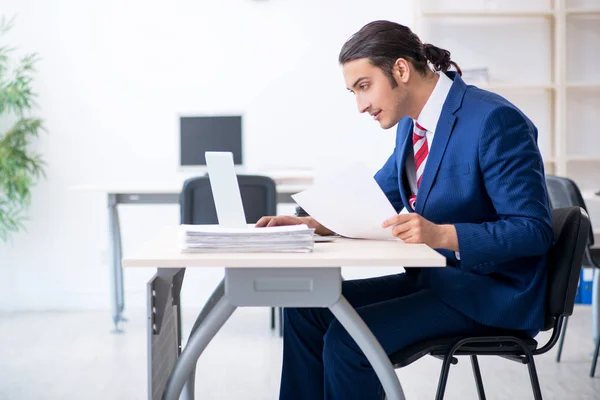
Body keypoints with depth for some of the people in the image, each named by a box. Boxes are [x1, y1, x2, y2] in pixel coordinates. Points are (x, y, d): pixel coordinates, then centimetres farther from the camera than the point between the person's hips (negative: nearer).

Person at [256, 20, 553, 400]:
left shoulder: (495, 120, -20)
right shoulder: (413, 123, 5)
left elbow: (535, 230, -22)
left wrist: (441, 234, -34)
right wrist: (310, 222, -1)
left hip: (491, 292, -8)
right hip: (435, 277, 8)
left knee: (348, 337, -22)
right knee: (306, 307, 0)